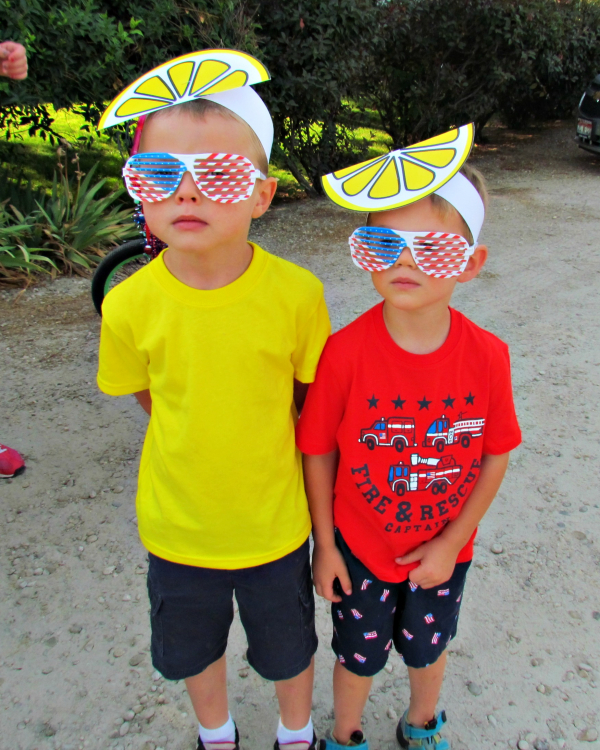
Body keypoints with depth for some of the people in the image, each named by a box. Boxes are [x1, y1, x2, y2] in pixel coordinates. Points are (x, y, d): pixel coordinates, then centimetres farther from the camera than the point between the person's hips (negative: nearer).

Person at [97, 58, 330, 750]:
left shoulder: (298, 294, -22)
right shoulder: (129, 306, -18)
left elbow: (314, 397, -6)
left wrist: (266, 453, -4)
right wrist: (201, 448, 0)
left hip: (275, 524, -1)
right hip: (177, 527, 2)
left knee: (289, 652, 23)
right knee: (195, 650, 26)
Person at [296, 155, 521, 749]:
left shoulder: (486, 355, -20)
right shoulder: (345, 352, -25)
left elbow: (496, 454, -8)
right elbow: (318, 451, -14)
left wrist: (452, 543, -8)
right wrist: (324, 544, -7)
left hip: (442, 550, 2)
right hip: (360, 546, -1)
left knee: (427, 648, 28)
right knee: (359, 655, 22)